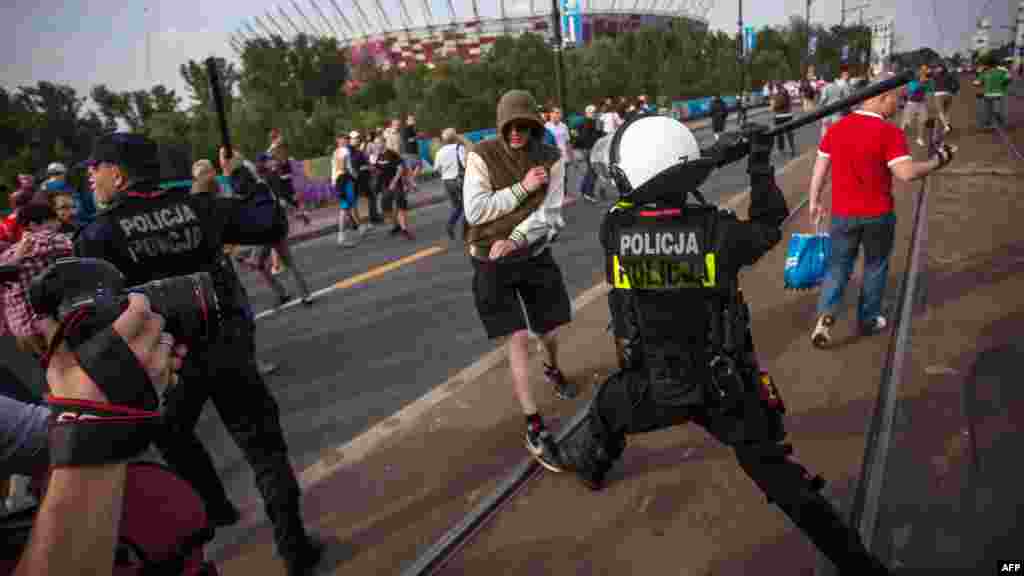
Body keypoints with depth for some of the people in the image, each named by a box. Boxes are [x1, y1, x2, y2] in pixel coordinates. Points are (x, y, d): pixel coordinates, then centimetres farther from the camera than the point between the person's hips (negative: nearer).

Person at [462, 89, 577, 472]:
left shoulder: (550, 158, -6)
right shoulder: (482, 156, -13)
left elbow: (548, 211, -10)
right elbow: (475, 211, -19)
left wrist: (515, 239, -25)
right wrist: (522, 188, -21)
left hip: (535, 255, 3)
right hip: (492, 263, -3)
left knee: (550, 331, 16)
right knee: (518, 340, -6)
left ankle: (552, 369, 54)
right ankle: (534, 428, 4)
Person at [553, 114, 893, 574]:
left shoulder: (612, 231, -19)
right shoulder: (717, 231, -22)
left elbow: (643, 204, 3)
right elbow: (768, 227, 0)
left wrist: (712, 158, 4)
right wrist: (761, 168, 12)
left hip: (651, 387, 1)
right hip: (726, 387, -1)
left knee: (607, 408, 32)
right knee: (780, 475, 14)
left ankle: (584, 464, 61)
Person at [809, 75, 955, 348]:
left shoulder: (836, 128, -1)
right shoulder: (890, 132, -16)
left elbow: (819, 168, 4)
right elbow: (907, 173, -22)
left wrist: (815, 202, 14)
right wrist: (937, 161, -6)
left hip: (843, 213, 3)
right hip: (878, 215, -3)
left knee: (838, 266, 13)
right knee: (875, 266, 17)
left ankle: (826, 316, -6)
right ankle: (868, 320, 27)